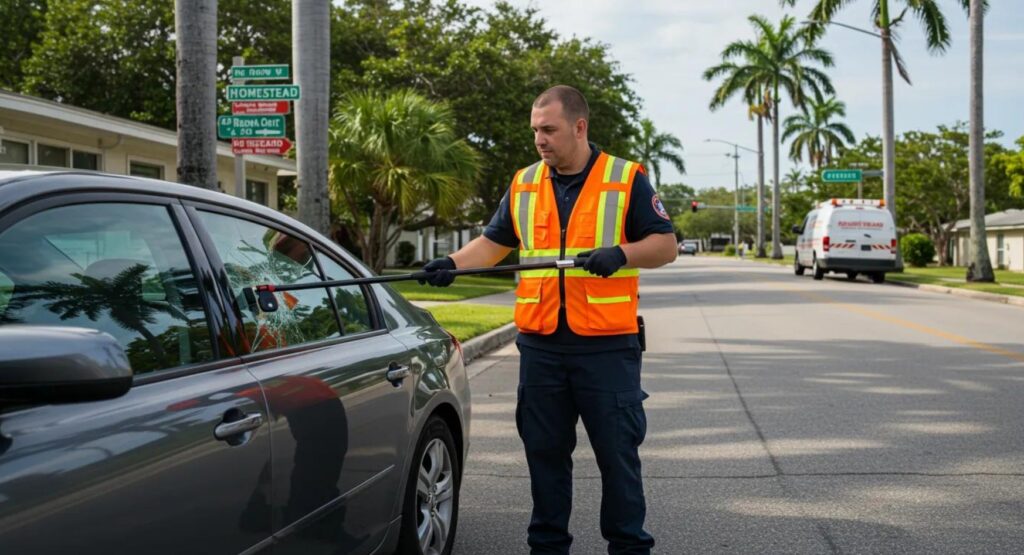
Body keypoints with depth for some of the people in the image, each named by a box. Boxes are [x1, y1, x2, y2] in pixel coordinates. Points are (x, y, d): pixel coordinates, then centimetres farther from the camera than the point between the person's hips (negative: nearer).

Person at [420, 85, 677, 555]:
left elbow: (665, 245, -1)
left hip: (607, 345, -3)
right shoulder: (524, 185, 11)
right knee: (545, 451, 10)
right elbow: (493, 242, 15)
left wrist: (621, 254, -19)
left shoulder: (626, 180, 0)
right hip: (540, 345, 4)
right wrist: (453, 264, -3)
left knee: (617, 452, 4)